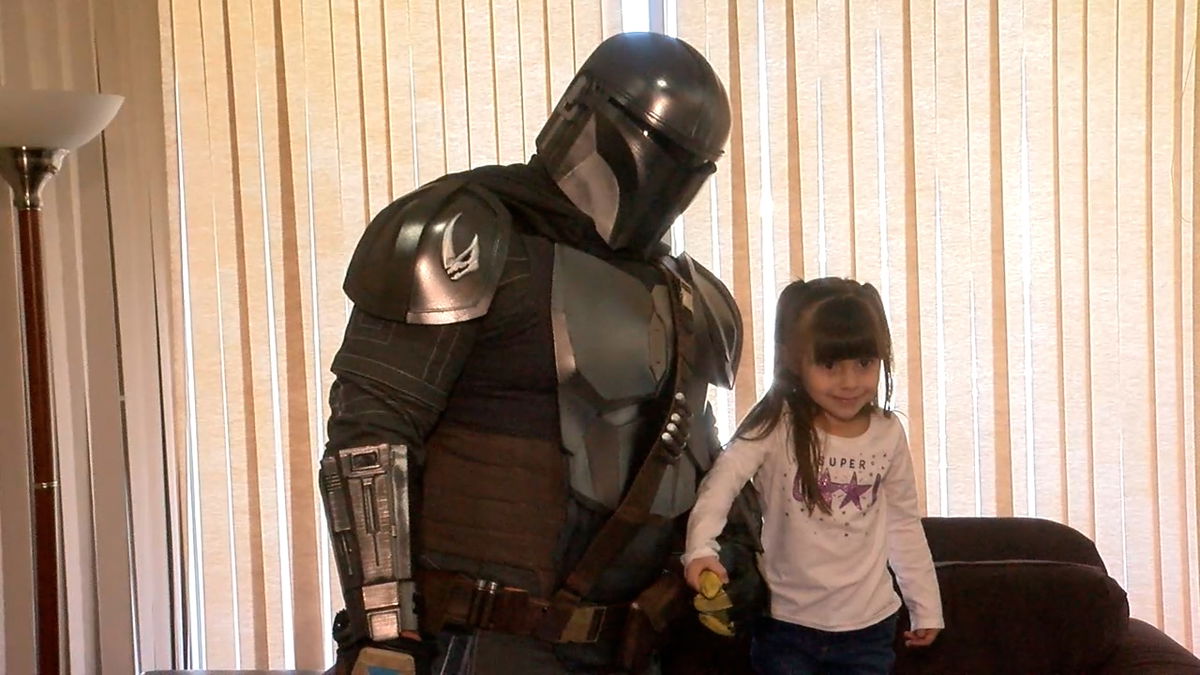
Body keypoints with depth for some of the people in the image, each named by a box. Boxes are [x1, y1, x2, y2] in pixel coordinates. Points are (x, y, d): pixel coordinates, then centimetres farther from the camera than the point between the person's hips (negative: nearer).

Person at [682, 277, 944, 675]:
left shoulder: (888, 434, -2)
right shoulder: (777, 426, -13)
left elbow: (903, 523, 9)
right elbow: (723, 480, -25)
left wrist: (926, 605, 12)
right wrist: (701, 548, -42)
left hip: (868, 625, 3)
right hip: (786, 622, -2)